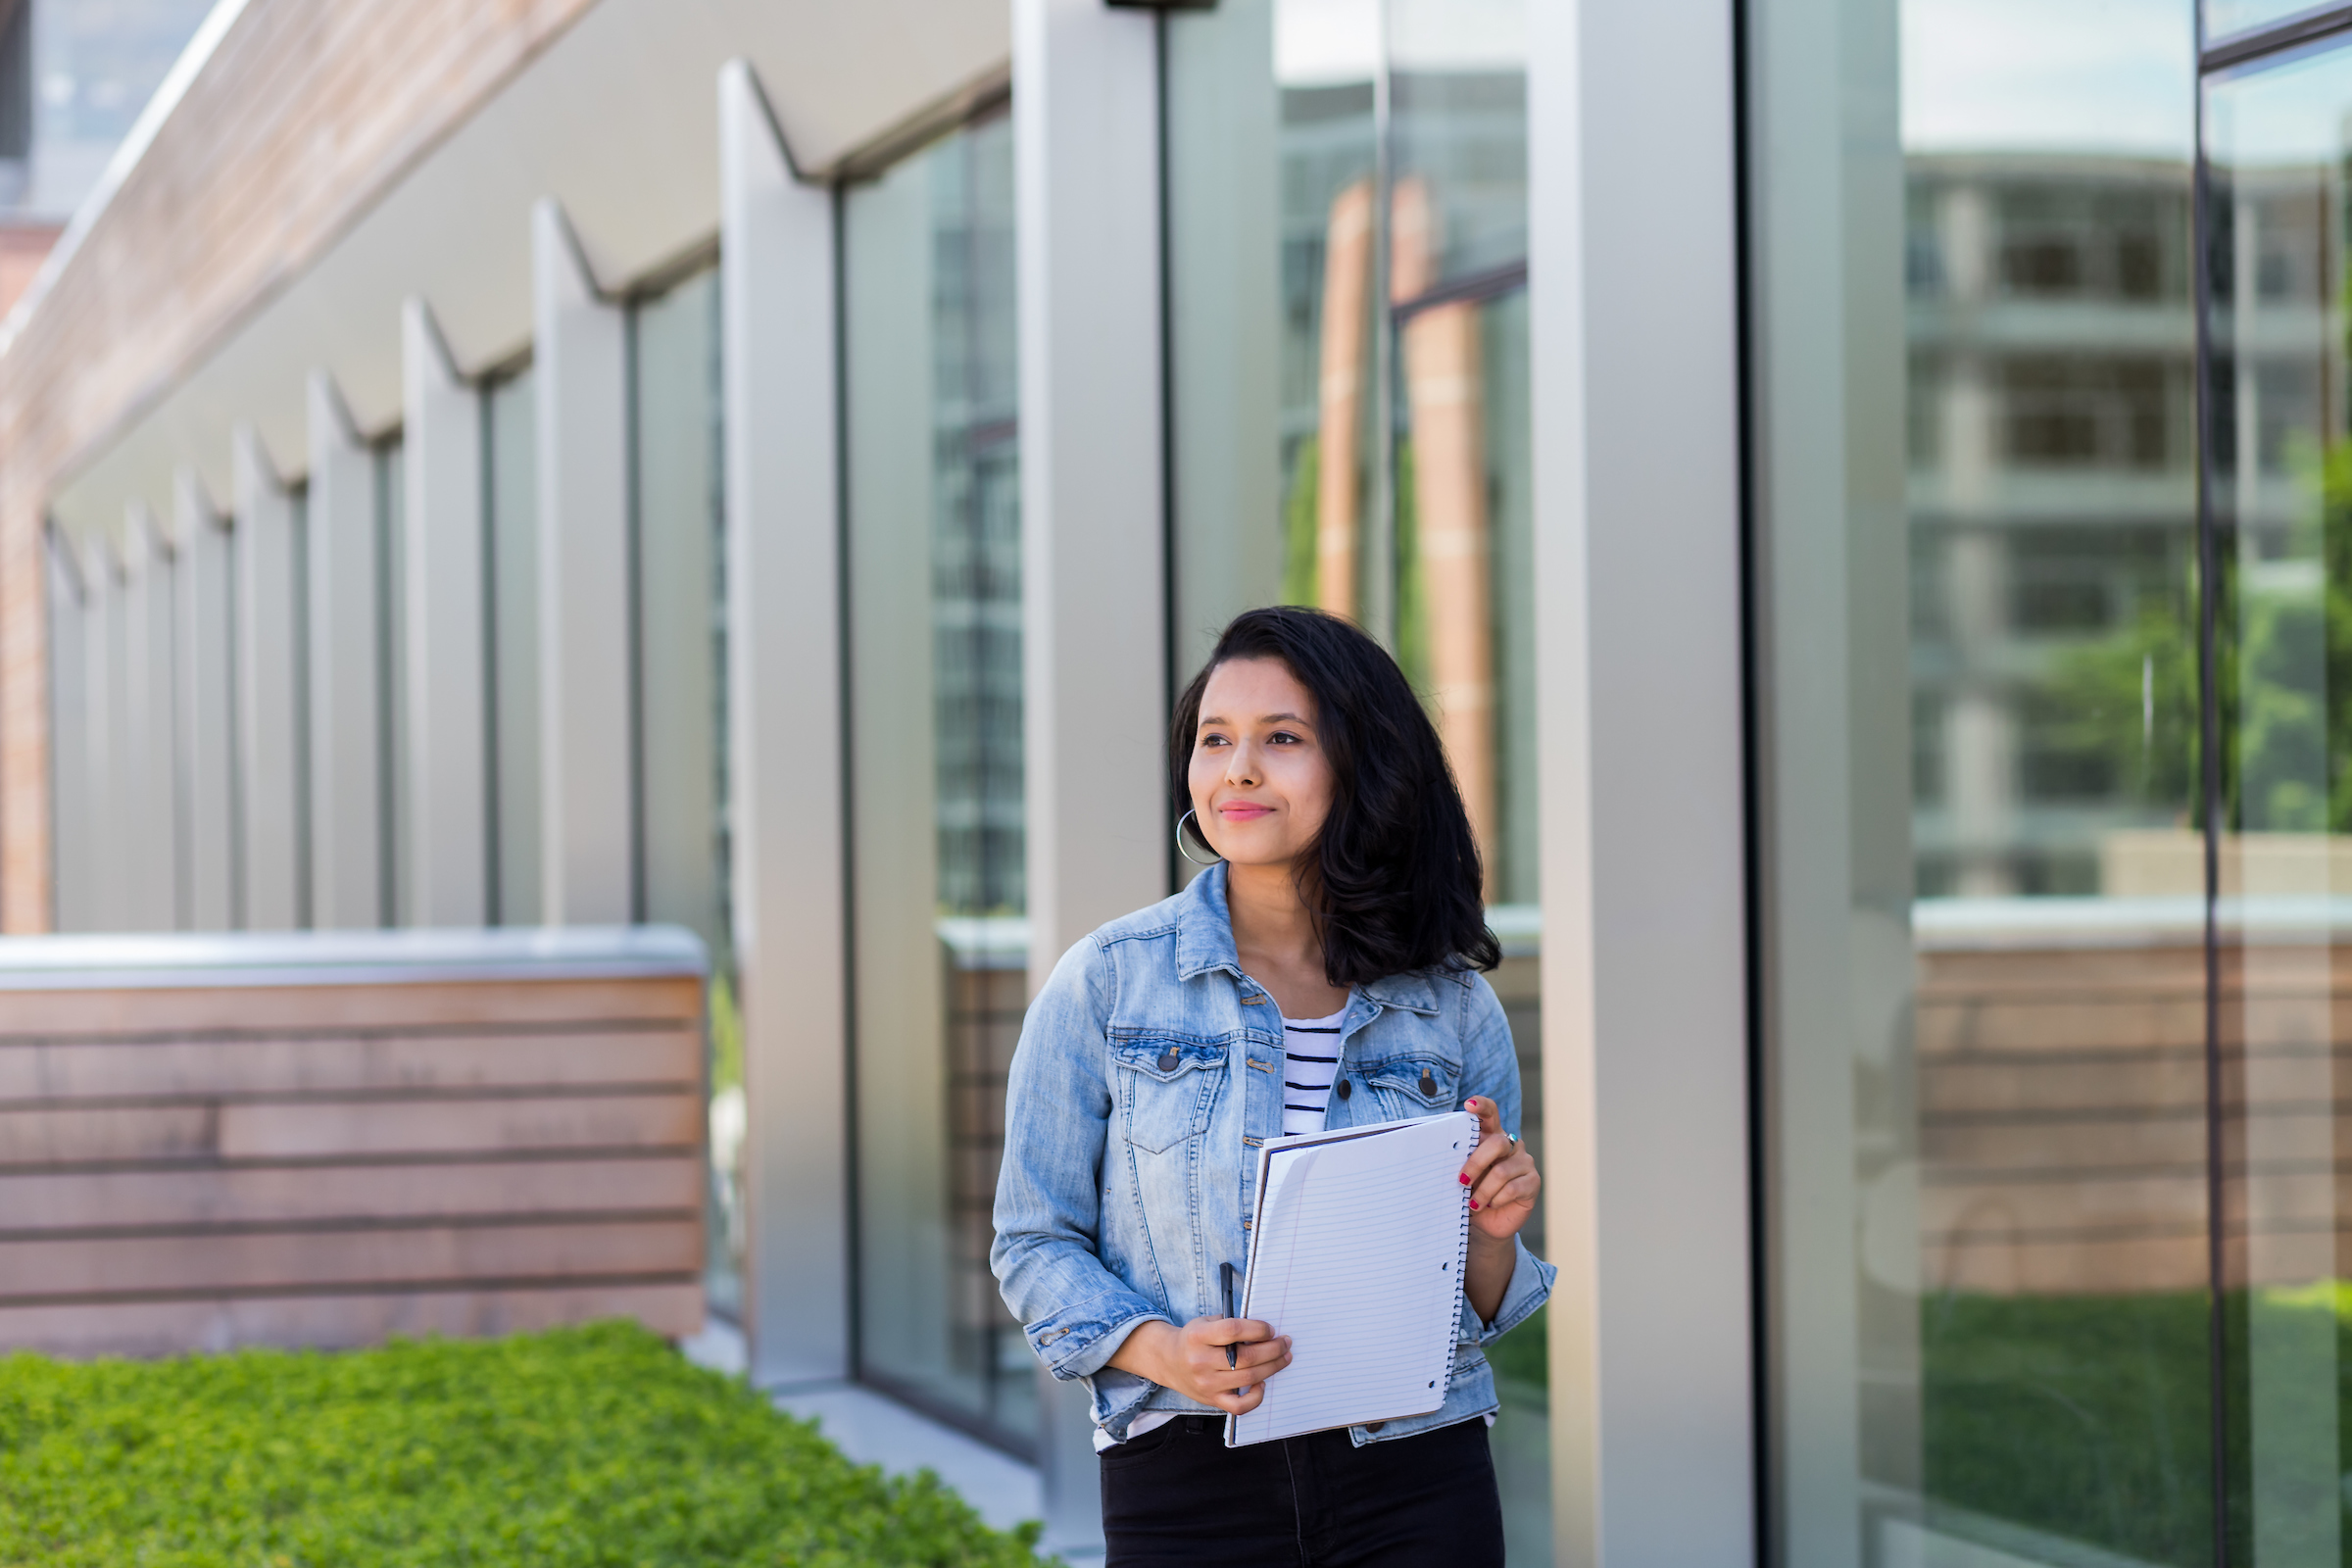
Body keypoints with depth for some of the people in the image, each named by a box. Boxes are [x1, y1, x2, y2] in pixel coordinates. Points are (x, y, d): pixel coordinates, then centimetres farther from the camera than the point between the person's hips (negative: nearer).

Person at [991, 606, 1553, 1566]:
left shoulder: (1455, 1009, 5)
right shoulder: (1105, 983, -1)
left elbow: (1477, 1314, 12)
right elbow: (1035, 1245, 1)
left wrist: (1493, 1232, -9)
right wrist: (1159, 1350, -16)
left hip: (1416, 1490, 1)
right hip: (1186, 1481, -1)